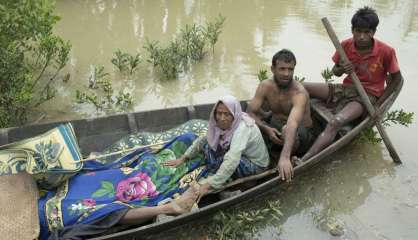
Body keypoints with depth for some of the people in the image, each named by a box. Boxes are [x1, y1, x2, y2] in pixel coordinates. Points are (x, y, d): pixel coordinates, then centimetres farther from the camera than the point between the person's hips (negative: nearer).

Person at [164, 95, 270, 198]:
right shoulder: (222, 124, -11)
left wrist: (209, 185, -47)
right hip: (243, 156, 7)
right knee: (208, 145, -11)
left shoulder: (242, 129, -34)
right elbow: (203, 140, 2)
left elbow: (231, 162, -45)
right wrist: (183, 158, -6)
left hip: (256, 165, -7)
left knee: (222, 160, -33)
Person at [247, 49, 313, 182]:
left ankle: (288, 162, -10)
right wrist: (266, 129, -34)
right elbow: (250, 113, -14)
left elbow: (292, 124, -46)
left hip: (300, 133, -5)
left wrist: (284, 157, -60)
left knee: (286, 129, -39)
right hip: (274, 127, 5)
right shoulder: (265, 86, -13)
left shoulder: (299, 93, -30)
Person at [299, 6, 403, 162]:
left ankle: (302, 163, -45)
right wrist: (342, 69, -16)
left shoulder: (386, 51, -14)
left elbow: (396, 78, -1)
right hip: (345, 89, 6)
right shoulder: (345, 45, -5)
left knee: (335, 123, -35)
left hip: (367, 95, -5)